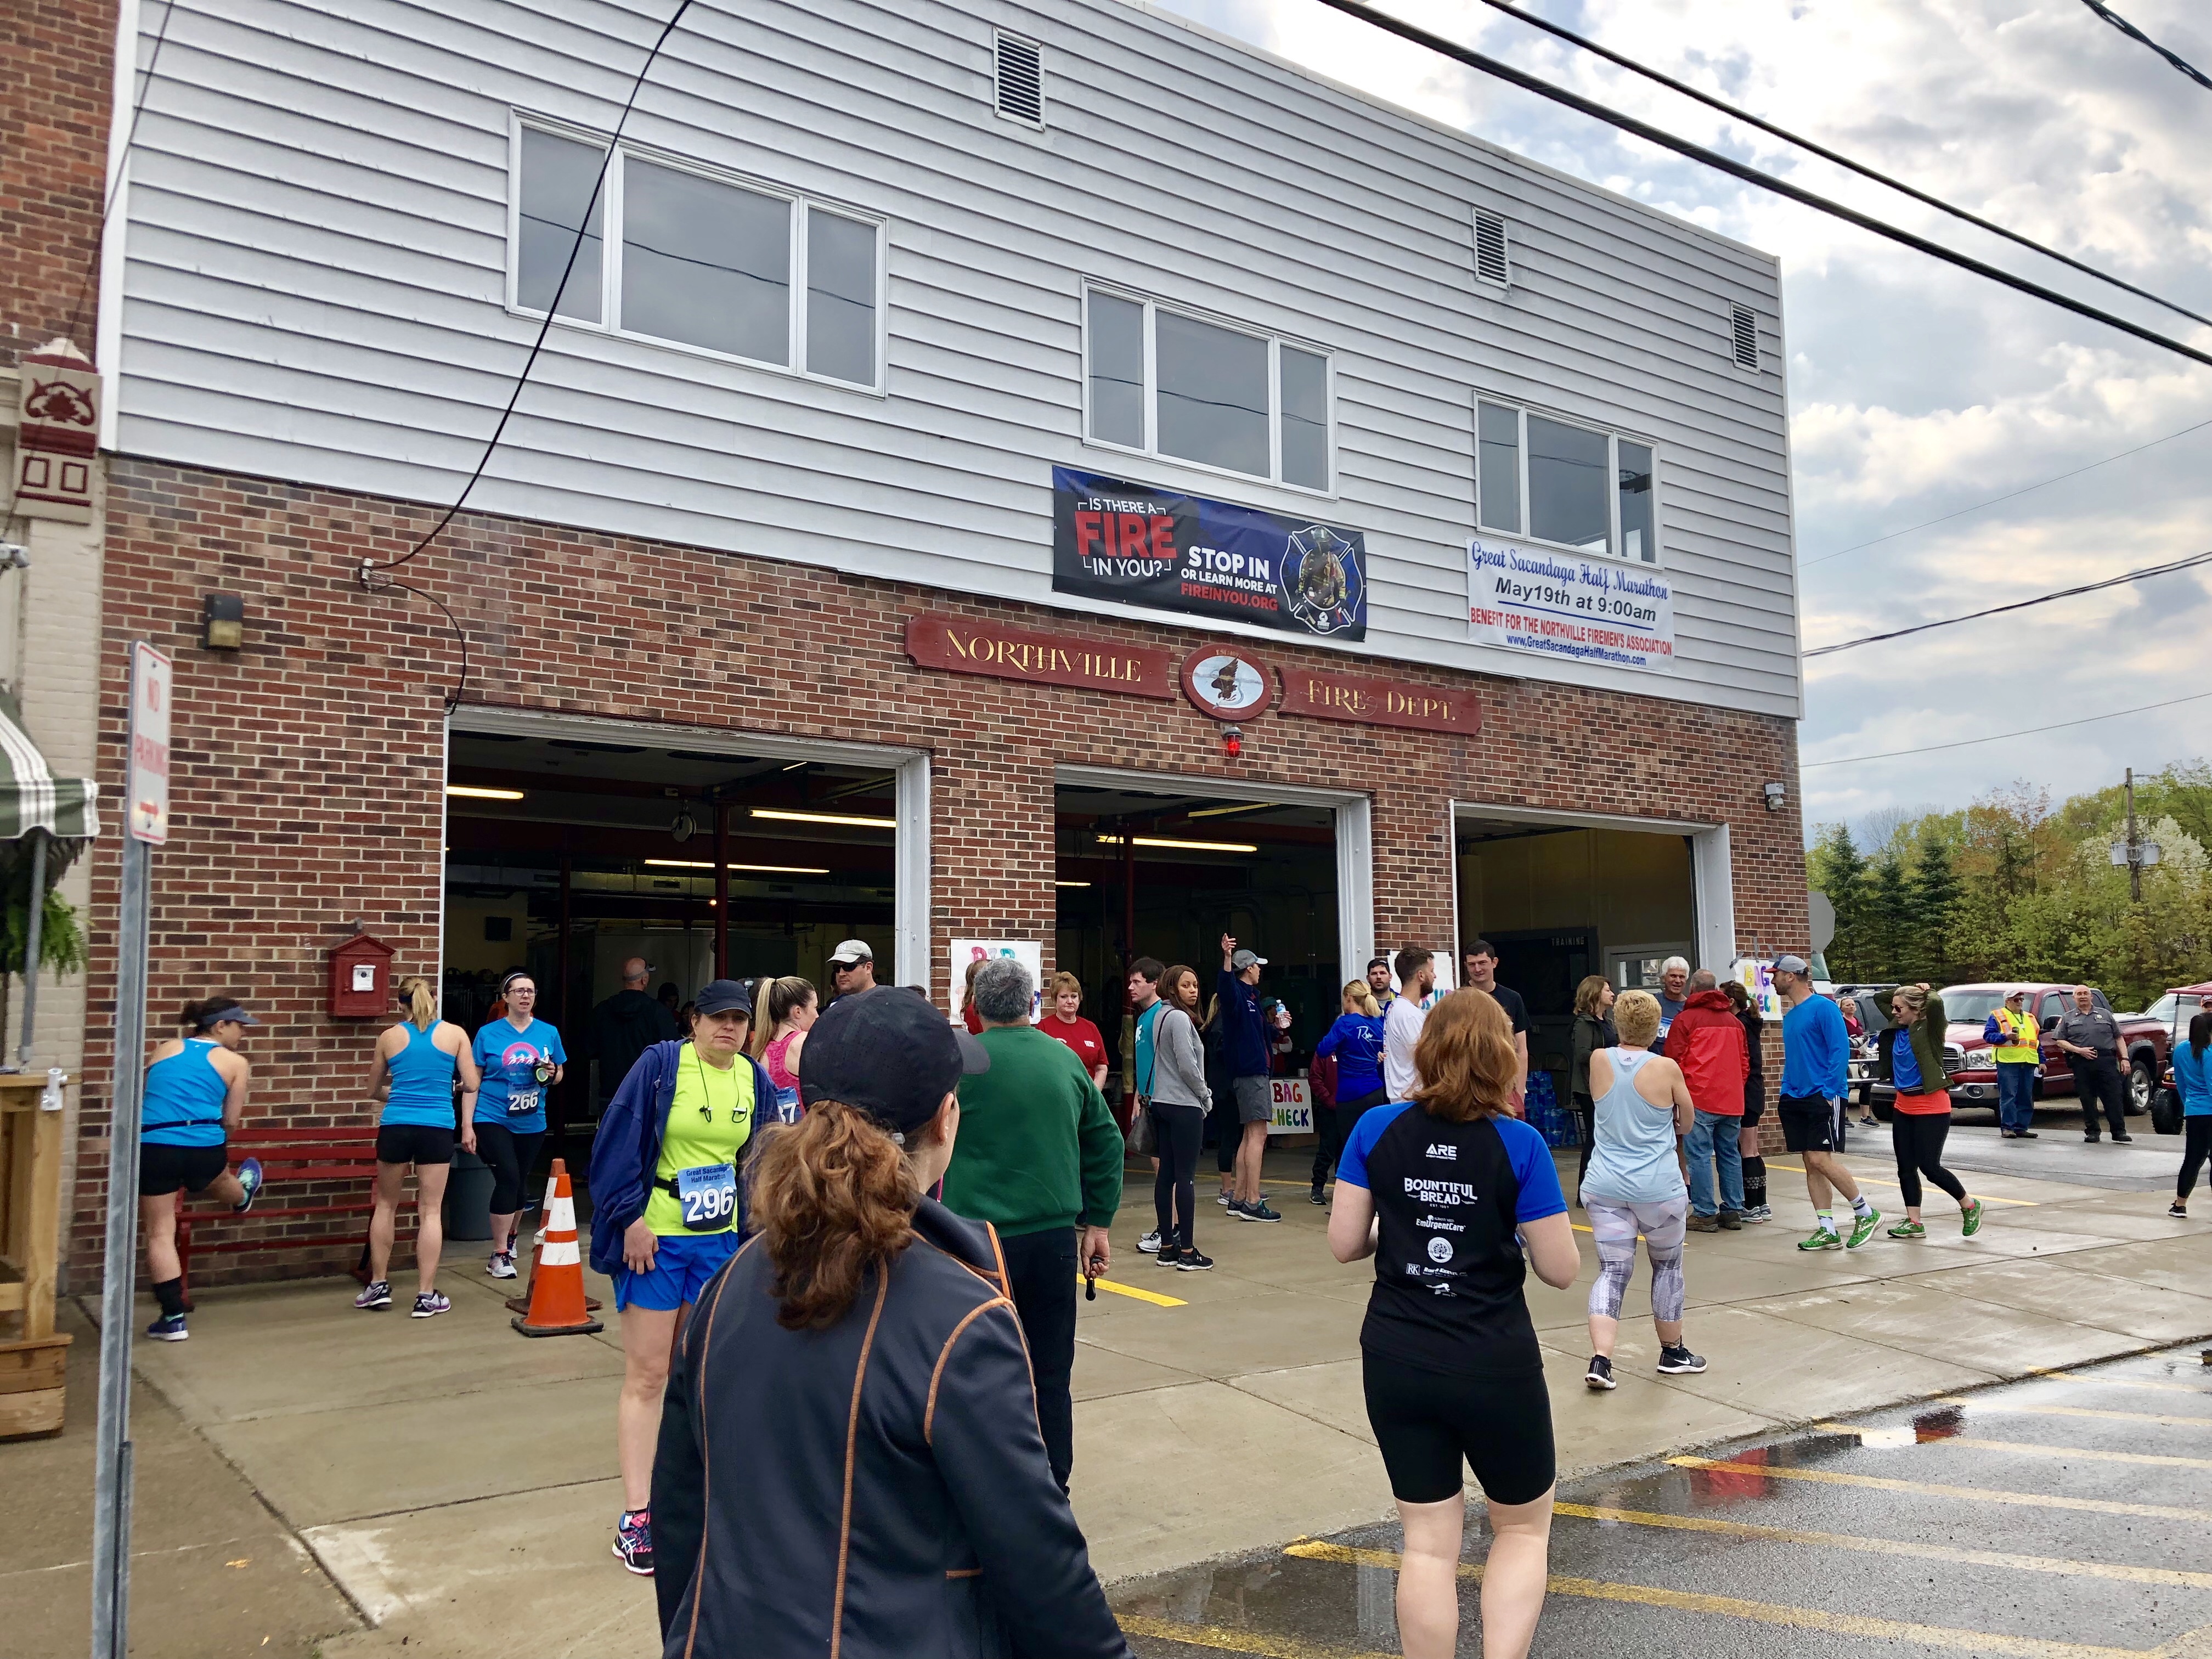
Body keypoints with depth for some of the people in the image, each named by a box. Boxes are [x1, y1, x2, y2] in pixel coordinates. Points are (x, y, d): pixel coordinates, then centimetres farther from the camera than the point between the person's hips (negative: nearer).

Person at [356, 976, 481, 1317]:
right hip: (437, 1128, -1)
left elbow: (374, 1091, 17)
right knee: (430, 1211, 3)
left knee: (386, 1205, 18)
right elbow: (471, 1085, 2)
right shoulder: (455, 1034, 3)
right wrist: (467, 1126, 12)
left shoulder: (389, 1038, 6)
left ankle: (378, 1286, 23)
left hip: (395, 1126, 1)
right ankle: (426, 1295, 5)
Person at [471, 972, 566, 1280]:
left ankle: (510, 1240, 39)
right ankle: (499, 1255, -5)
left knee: (519, 1181, 14)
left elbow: (559, 1074, 13)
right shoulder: (488, 1034, -3)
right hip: (493, 1118, -3)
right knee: (508, 1177, -14)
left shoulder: (548, 1033, 3)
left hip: (531, 1122, 3)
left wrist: (551, 1074, -11)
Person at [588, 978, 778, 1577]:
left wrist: (755, 1232, 9)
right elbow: (618, 1144, -11)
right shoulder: (660, 1065, -11)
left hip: (720, 1241, 5)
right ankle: (635, 1516, 5)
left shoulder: (754, 1080, 4)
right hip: (655, 1238, -5)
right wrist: (631, 1218, -15)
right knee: (646, 1375, -1)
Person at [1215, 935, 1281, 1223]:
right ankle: (1253, 1203, -15)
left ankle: (1239, 1199, 15)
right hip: (1250, 1072, -11)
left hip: (1253, 1070, 11)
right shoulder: (1237, 994, -10)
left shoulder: (1251, 996, 19)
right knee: (1258, 1133, -13)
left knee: (1250, 1135, 12)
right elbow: (1225, 987, -37)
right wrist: (1227, 959, -51)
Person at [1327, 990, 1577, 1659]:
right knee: (1523, 1528, 20)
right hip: (1496, 1368, -2)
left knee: (1428, 1541, 13)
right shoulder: (1520, 1144, -12)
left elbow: (1344, 1244, -2)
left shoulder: (1376, 1129, -5)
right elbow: (1561, 1270, -8)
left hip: (1397, 1365, 2)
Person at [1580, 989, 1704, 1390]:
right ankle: (1672, 1353, 33)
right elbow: (1688, 1120, 9)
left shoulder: (1599, 1061, -2)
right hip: (1657, 1187, -2)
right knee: (1667, 1265, 19)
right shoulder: (1666, 1068, -9)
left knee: (1612, 1271, 5)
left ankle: (1600, 1360, -10)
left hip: (1605, 1187, 2)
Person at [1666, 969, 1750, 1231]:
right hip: (1732, 1100, 6)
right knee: (1730, 1155, 12)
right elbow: (1744, 1062, 19)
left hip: (1700, 1099, -6)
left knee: (1700, 1155, -3)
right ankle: (1733, 1212, 15)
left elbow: (1674, 1060, -5)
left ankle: (1704, 1214, -4)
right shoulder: (1734, 1021, 14)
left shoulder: (1685, 1019, -4)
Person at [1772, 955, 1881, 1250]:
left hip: (1823, 1097, -8)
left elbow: (1840, 1050, -15)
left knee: (1821, 1160, -12)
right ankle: (1827, 1231, 10)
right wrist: (1785, 1092, 12)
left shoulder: (1823, 1008, -10)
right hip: (1796, 1099, 8)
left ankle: (1866, 1214, 6)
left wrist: (1829, 1091, -19)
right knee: (1811, 1165, 6)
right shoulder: (1790, 1015, 15)